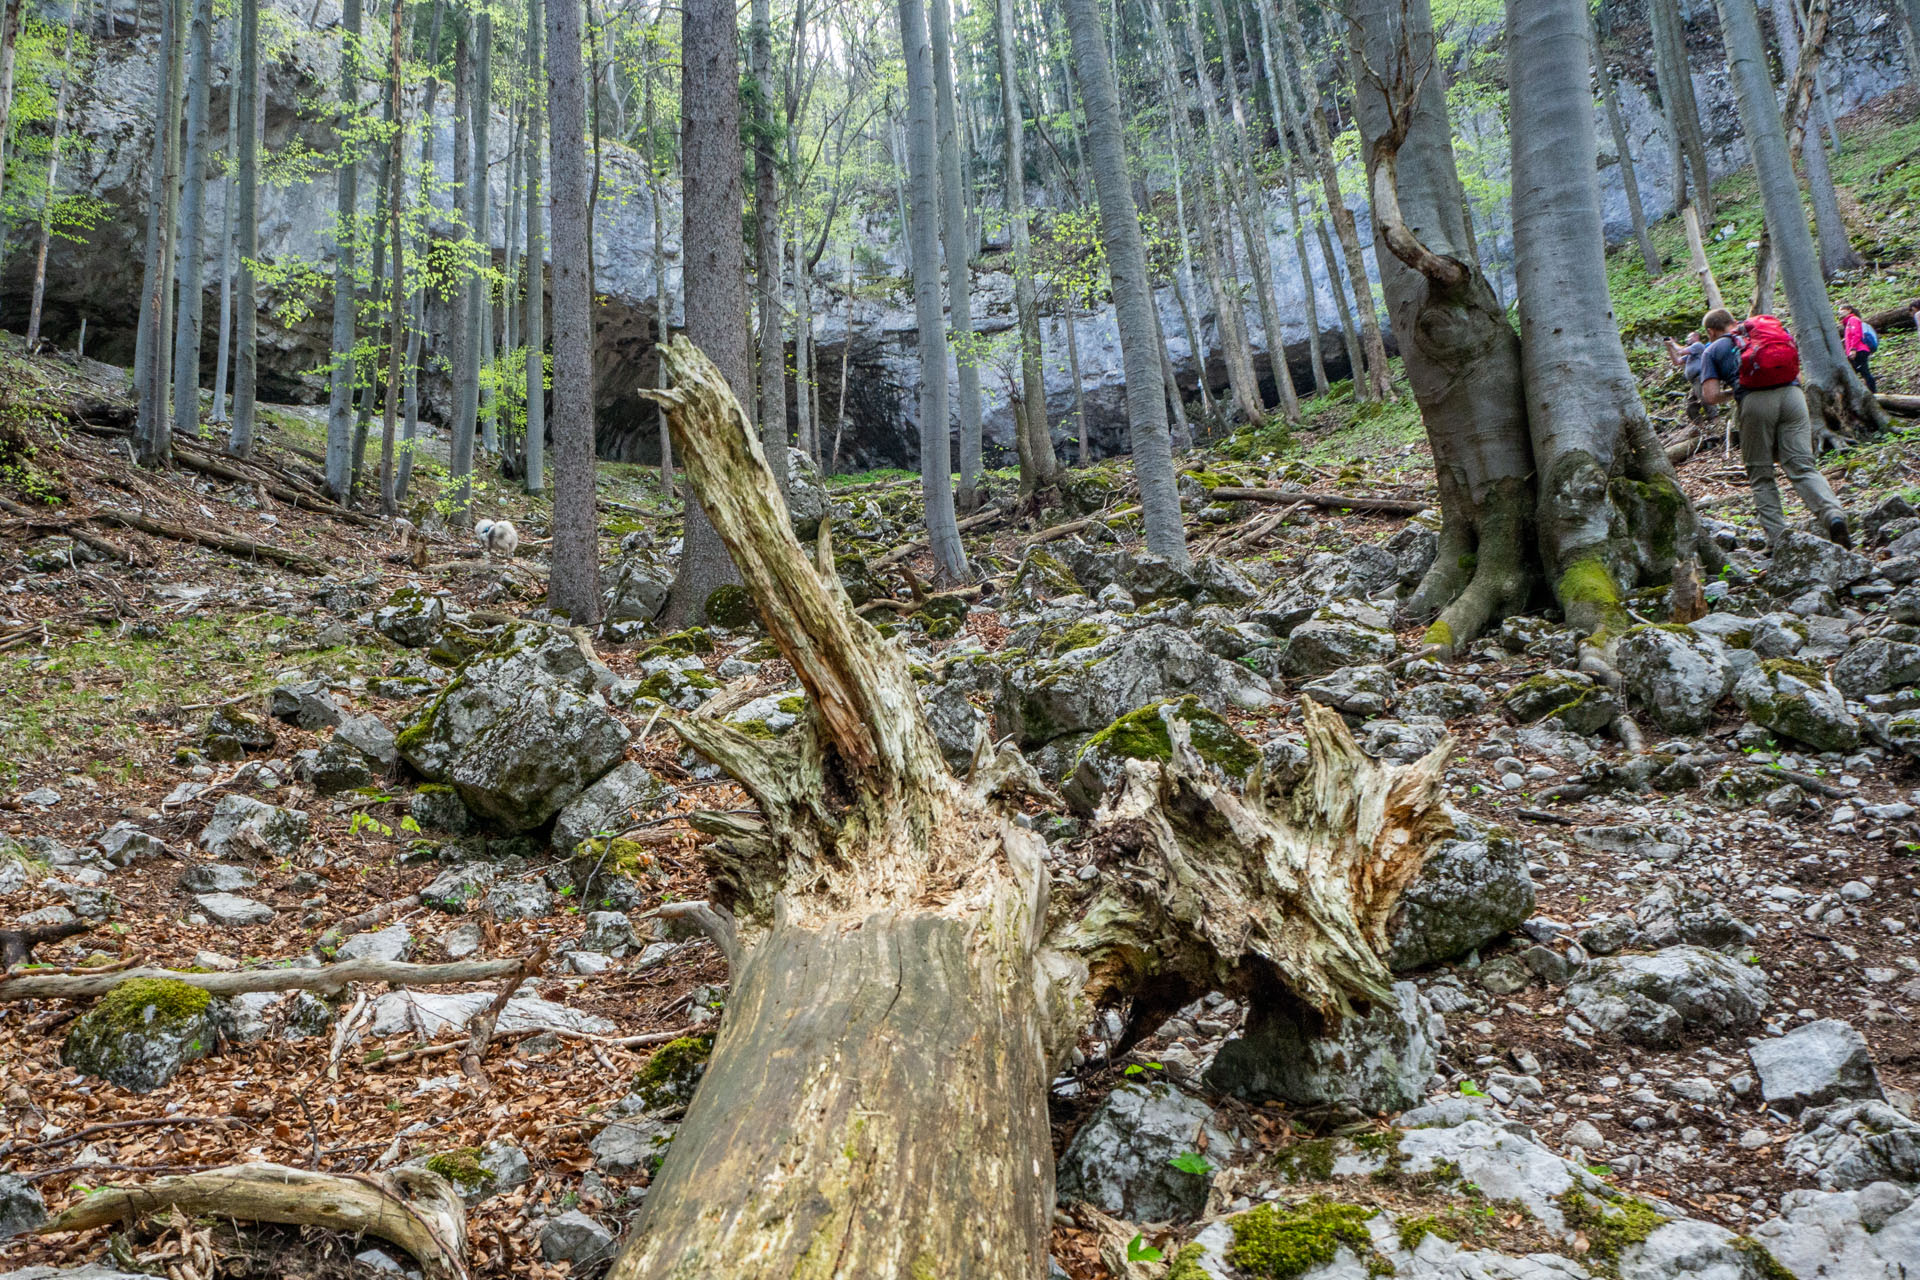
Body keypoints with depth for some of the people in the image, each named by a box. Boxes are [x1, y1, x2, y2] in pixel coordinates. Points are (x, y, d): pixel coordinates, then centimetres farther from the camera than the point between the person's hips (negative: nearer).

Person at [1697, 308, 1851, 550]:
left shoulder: (1713, 350, 18)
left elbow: (1711, 396, 5)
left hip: (1754, 401, -3)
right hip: (1792, 393, 3)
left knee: (1761, 475, 8)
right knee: (1803, 467, -1)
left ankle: (1777, 536, 0)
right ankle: (1833, 514, -25)